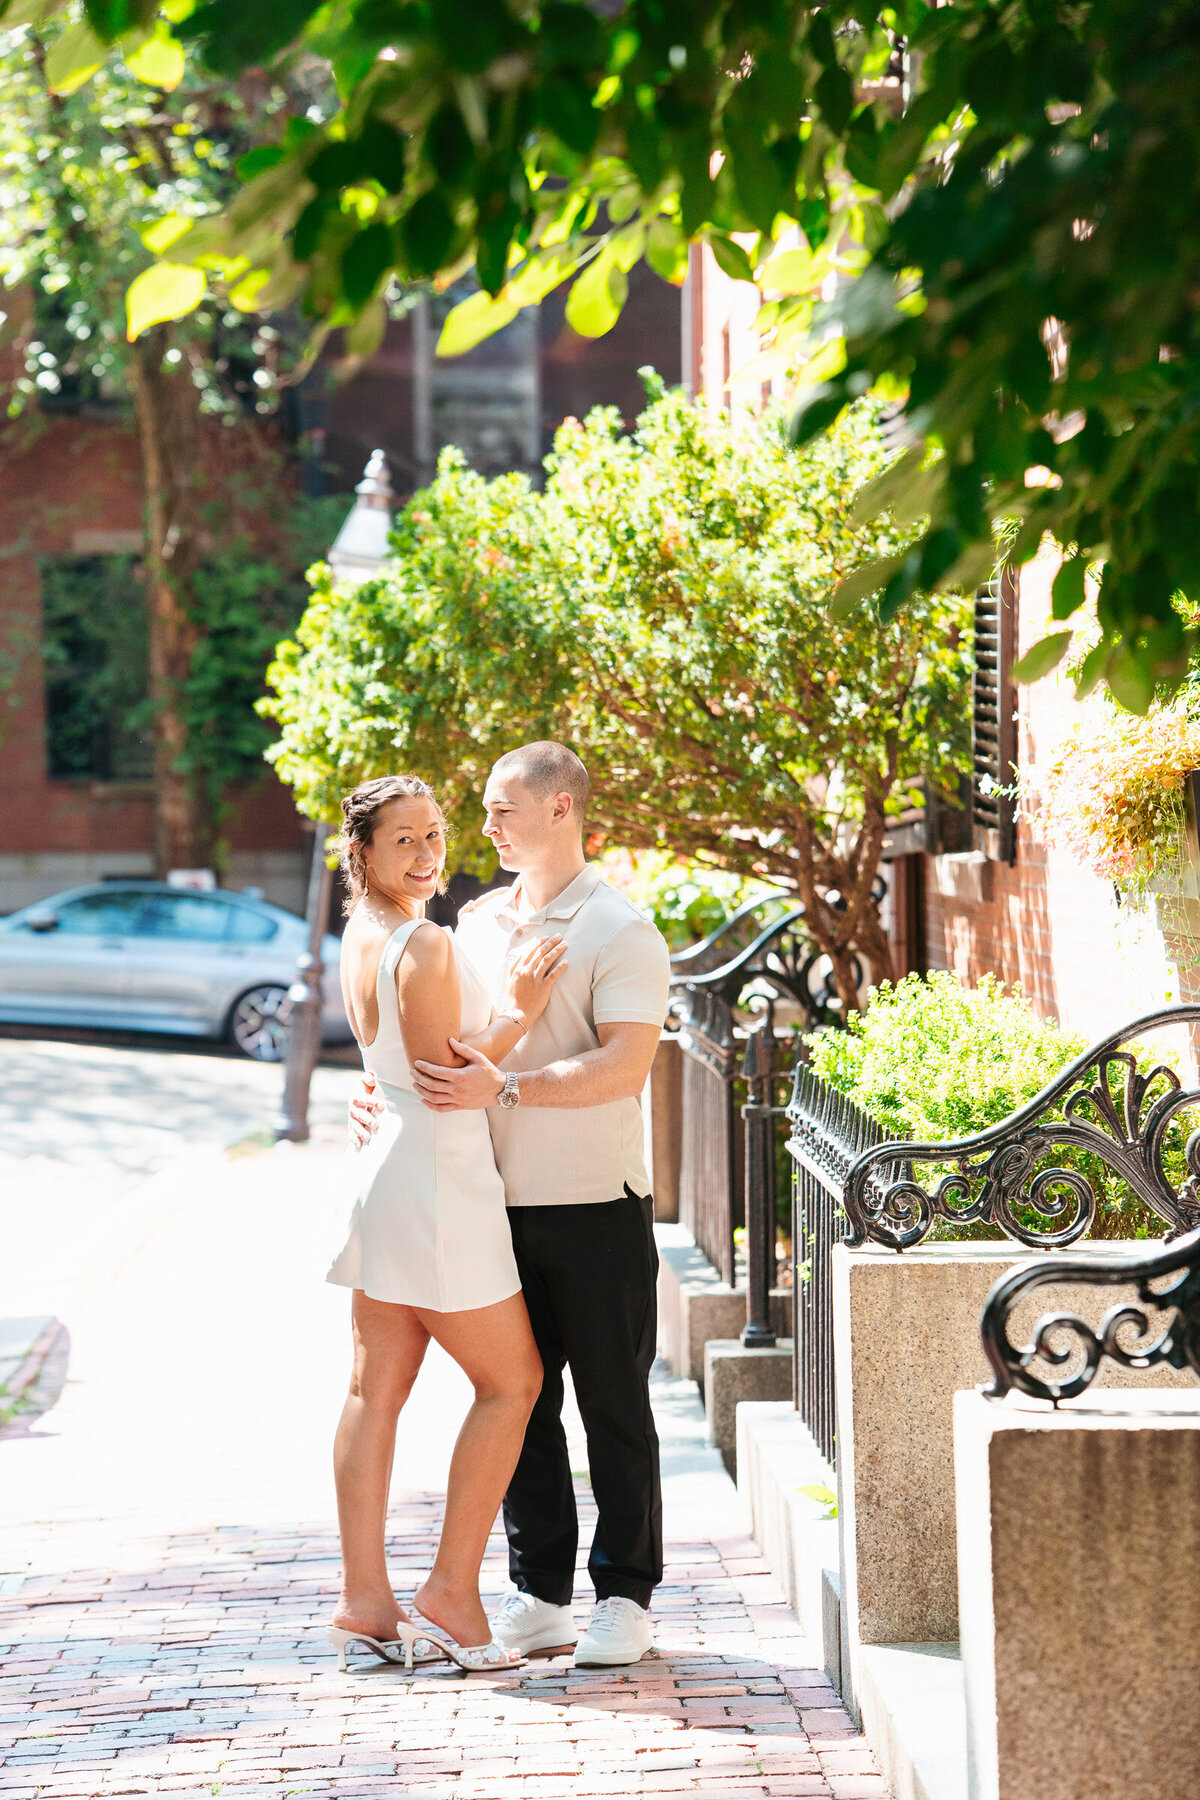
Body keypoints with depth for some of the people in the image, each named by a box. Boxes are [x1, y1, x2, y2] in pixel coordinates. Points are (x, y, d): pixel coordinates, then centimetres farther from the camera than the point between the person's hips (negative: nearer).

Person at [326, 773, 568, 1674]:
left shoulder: (361, 937, 11)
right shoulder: (426, 945, -18)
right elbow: (444, 1080, -17)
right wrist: (519, 1011, -17)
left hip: (383, 1166, 9)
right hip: (435, 1180, -9)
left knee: (377, 1388, 8)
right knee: (512, 1379, 1)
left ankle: (365, 1599, 11)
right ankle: (451, 1593, 0)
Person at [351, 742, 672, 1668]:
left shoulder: (620, 931, -9)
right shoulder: (480, 921, 14)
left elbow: (623, 1066, -19)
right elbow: (450, 1040, 22)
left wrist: (504, 1087, -26)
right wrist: (386, 1089, 3)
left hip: (595, 1206, -6)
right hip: (502, 1203, 6)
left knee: (613, 1406, 2)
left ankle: (625, 1597, 10)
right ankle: (540, 1592, 17)